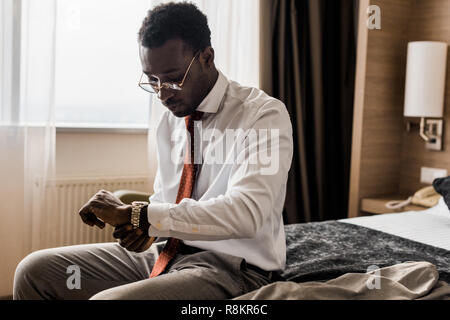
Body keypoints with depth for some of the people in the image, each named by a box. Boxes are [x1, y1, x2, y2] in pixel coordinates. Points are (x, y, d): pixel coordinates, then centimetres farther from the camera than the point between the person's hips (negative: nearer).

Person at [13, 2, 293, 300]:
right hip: (166, 253, 7)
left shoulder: (264, 114, -12)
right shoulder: (170, 121, 11)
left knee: (107, 298, -31)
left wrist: (137, 215, -24)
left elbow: (245, 213, -25)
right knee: (35, 270, 0)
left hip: (230, 266, -7)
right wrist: (147, 223, -5)